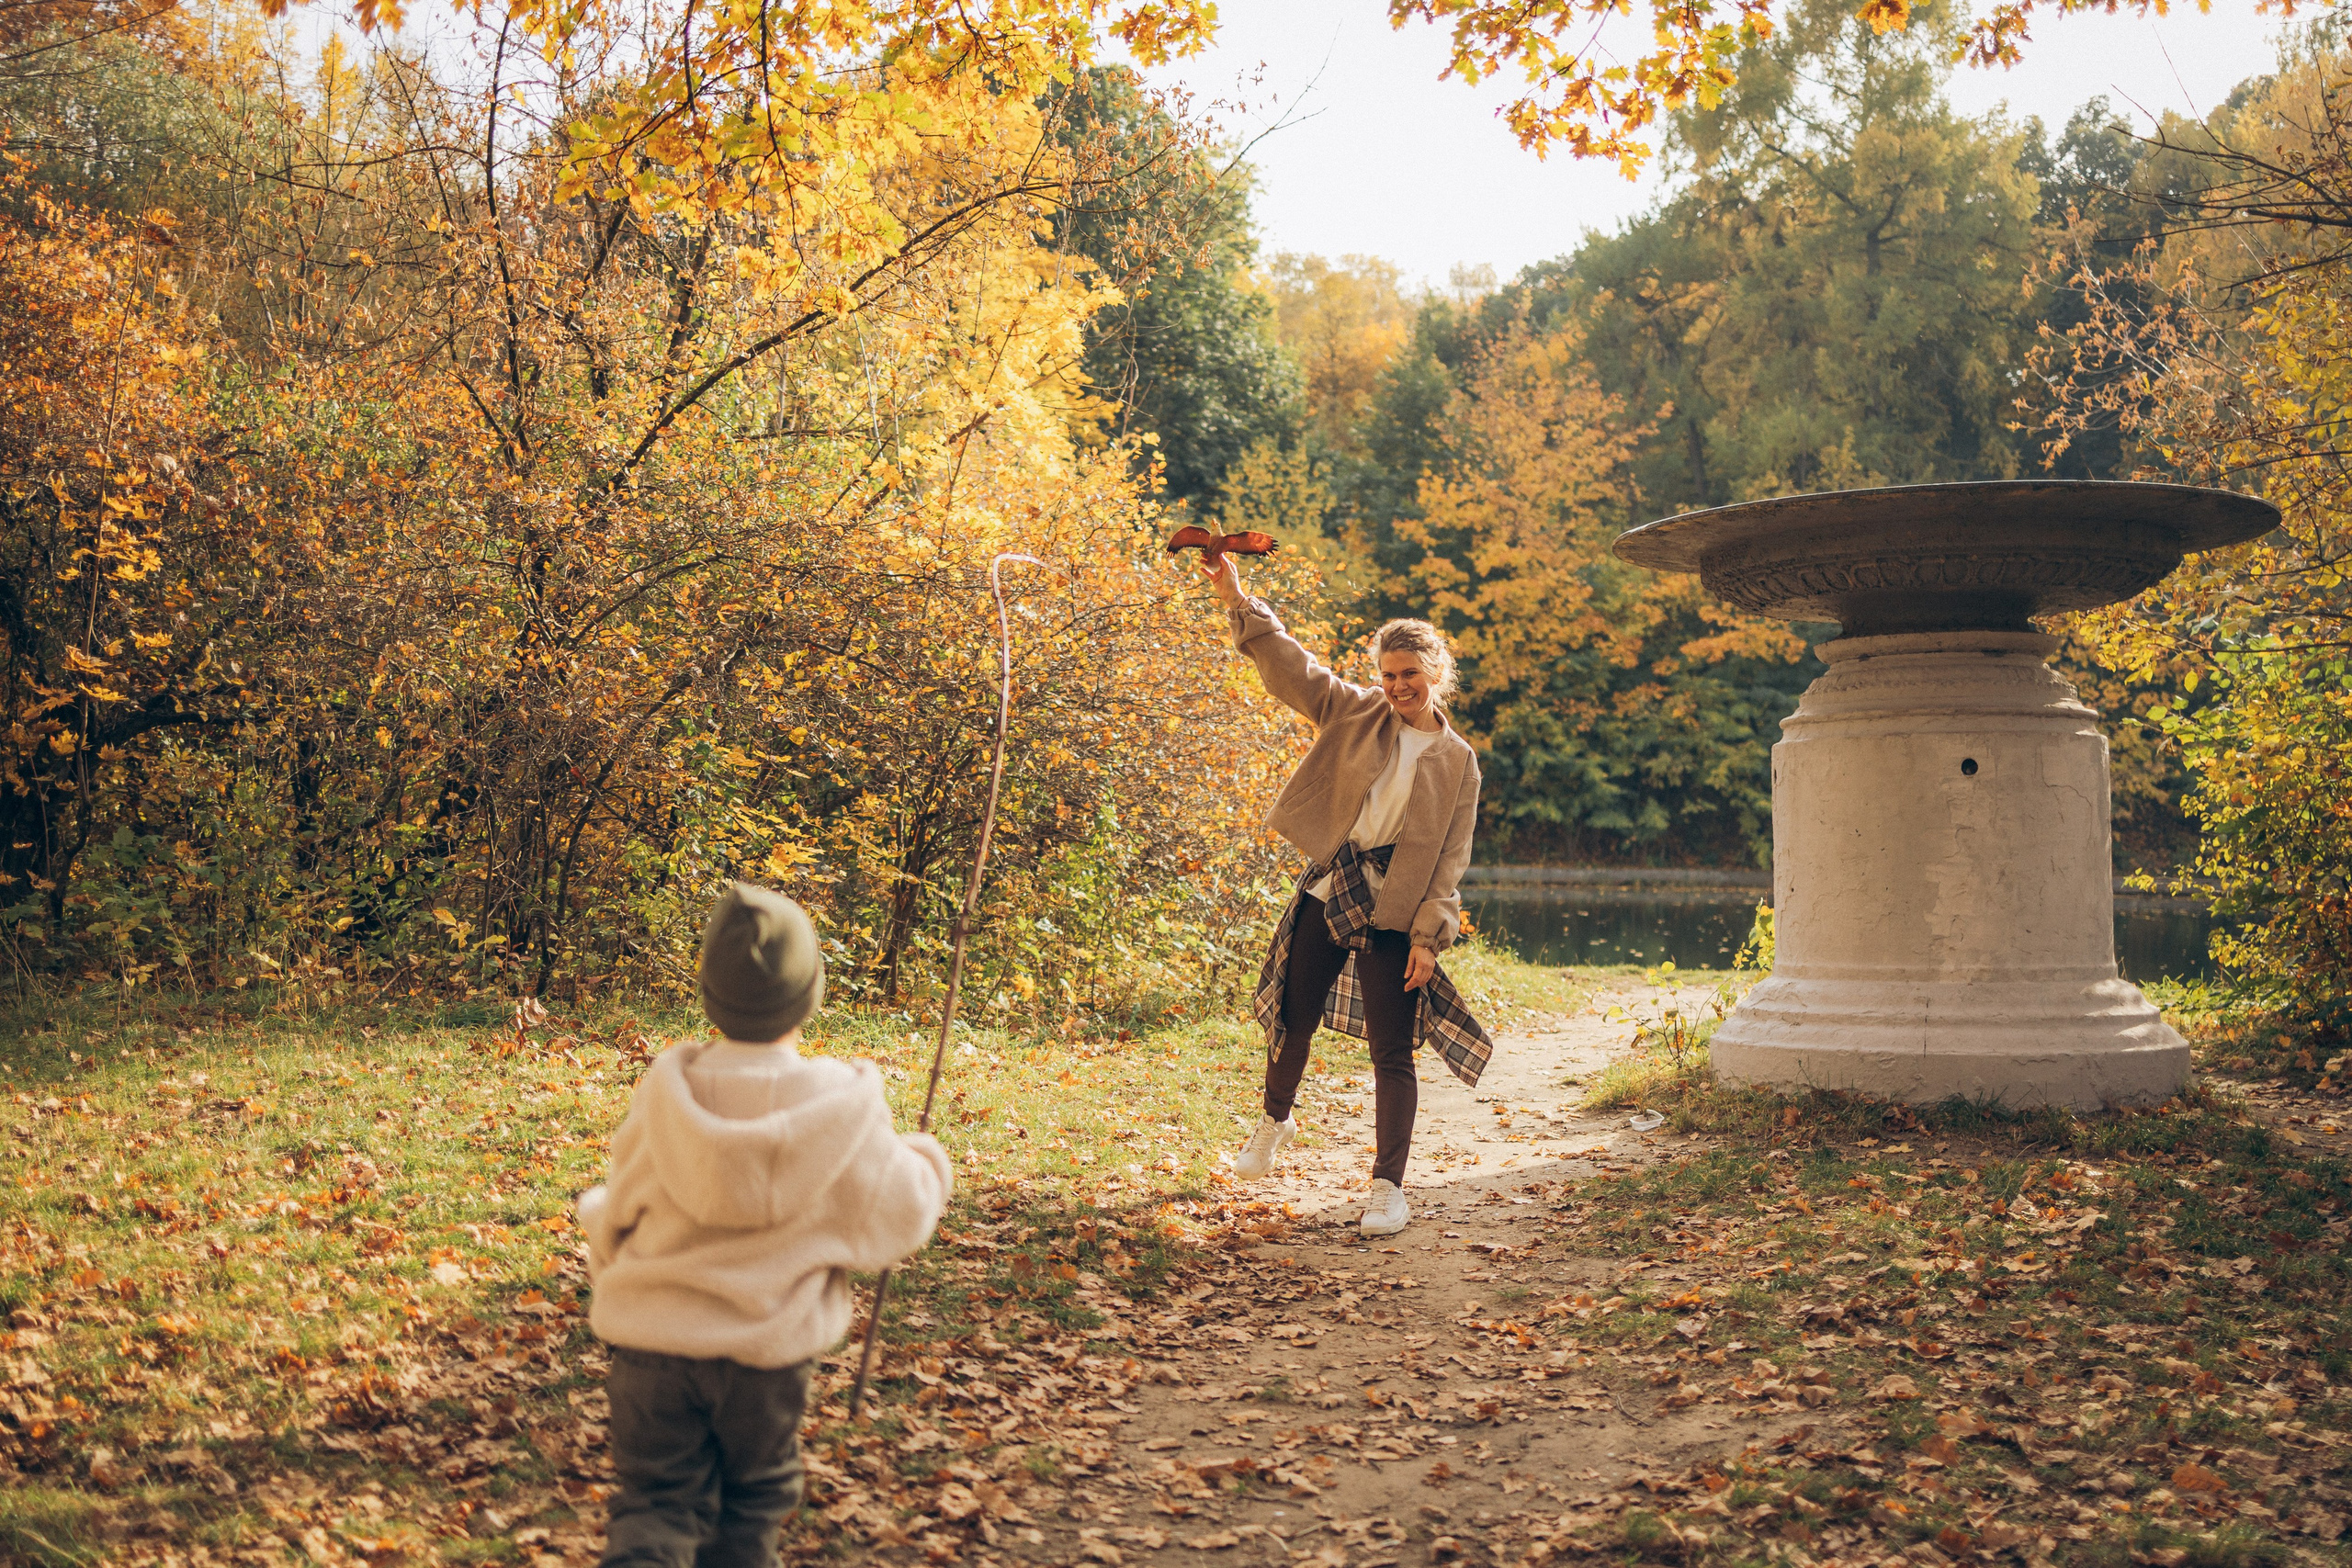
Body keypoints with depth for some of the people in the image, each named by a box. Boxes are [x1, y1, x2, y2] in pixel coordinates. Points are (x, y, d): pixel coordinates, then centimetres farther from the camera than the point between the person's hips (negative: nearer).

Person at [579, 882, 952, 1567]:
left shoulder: (667, 1094, -13)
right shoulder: (841, 1109, -17)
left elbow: (617, 1206, -1)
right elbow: (898, 1216, -5)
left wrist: (607, 1255, 23)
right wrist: (926, 1162, 17)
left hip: (652, 1337, 1)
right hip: (767, 1346, 0)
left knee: (656, 1504, 9)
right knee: (752, 1500, 22)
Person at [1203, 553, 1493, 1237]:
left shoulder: (1457, 762, 2)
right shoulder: (1357, 714, 5)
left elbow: (1450, 857, -1)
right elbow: (1292, 667, -3)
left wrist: (1428, 933, -10)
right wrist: (1238, 602, -14)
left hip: (1392, 911, -2)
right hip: (1326, 891, 2)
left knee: (1392, 1052, -3)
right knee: (1293, 1019, 16)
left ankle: (1388, 1187, 5)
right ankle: (1276, 1121, 45)